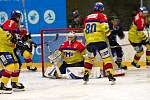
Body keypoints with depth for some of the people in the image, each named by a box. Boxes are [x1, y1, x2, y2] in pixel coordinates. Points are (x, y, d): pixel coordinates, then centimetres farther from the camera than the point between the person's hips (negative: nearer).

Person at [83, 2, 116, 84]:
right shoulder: (102, 16, 1)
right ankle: (110, 76, -11)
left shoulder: (87, 17, 19)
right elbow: (105, 27, -15)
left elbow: (85, 31, 23)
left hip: (89, 41, 5)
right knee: (106, 58, -2)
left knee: (89, 58, 23)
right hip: (100, 40, -5)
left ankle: (86, 76, 22)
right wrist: (108, 33, 3)